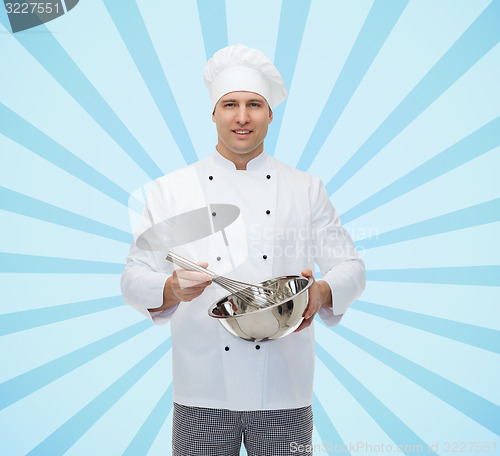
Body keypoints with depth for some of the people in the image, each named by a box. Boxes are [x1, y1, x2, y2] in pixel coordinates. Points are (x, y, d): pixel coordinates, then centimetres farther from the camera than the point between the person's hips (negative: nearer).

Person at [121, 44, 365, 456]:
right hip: (202, 390, 0)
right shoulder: (171, 190, 3)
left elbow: (349, 267, 7)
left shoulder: (307, 189, 6)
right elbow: (135, 278, 2)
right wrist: (172, 289, -20)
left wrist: (322, 293, -15)